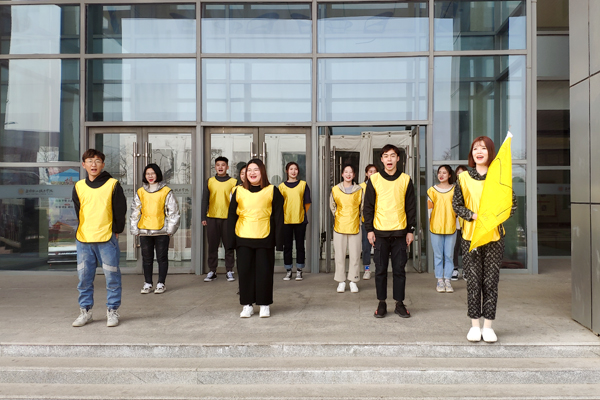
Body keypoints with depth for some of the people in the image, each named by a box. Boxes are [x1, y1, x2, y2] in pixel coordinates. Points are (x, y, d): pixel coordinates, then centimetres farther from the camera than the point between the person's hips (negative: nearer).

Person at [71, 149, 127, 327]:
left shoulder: (113, 184, -1)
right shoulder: (79, 187, 10)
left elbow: (120, 210, 0)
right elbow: (77, 211, 15)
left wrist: (116, 230, -1)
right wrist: (81, 231, 9)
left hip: (107, 239, -3)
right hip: (83, 239, 4)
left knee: (112, 277, 2)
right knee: (84, 278, 10)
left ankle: (112, 311, 14)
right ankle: (85, 311, 22)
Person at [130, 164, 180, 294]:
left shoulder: (166, 192, -1)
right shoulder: (140, 192, 8)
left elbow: (173, 212, 0)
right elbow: (135, 212, 12)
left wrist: (170, 230, -4)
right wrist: (135, 230, 6)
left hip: (161, 231, -3)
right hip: (144, 231, 3)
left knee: (162, 258, 5)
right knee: (147, 258, 10)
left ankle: (161, 284, 16)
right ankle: (147, 284, 21)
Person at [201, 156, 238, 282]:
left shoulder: (233, 182, 3)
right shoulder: (210, 181, 8)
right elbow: (205, 200, 9)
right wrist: (203, 217, 4)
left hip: (228, 218, -1)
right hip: (212, 218, 2)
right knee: (212, 246, 6)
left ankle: (229, 271, 12)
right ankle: (212, 271, 14)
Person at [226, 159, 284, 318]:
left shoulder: (272, 191, 0)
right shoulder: (239, 191, 5)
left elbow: (278, 217, 1)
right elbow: (231, 217, 6)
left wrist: (278, 240, -4)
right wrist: (231, 240, 1)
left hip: (265, 239, -2)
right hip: (243, 239, 2)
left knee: (264, 272, 4)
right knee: (245, 271, 6)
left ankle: (264, 305, 18)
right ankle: (247, 305, 18)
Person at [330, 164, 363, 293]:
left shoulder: (359, 190, 4)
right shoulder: (335, 189, 4)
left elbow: (362, 206, 14)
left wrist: (356, 218, 12)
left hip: (354, 227, 0)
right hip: (339, 227, 0)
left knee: (355, 255, 0)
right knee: (340, 255, 2)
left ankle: (353, 281, 12)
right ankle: (341, 281, 12)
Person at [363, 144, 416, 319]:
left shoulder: (406, 179, 5)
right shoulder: (374, 179, 3)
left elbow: (411, 206, 7)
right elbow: (368, 206, 3)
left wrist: (411, 230, 3)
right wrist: (369, 229, -2)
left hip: (400, 232, 1)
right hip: (380, 232, 0)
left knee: (399, 269, 5)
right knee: (380, 269, 5)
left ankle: (399, 303, 16)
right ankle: (381, 303, 15)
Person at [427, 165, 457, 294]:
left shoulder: (454, 189, 5)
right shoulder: (432, 190, 5)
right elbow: (430, 208, 6)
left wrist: (458, 223, 4)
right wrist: (431, 223, 1)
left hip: (451, 226, 0)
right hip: (436, 227, 0)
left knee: (449, 255, 4)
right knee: (438, 255, 4)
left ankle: (447, 280, 12)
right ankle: (440, 280, 11)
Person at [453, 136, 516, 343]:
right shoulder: (463, 178, 4)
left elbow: (512, 204, 4)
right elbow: (456, 205, 5)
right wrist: (473, 215, -12)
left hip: (494, 236, 0)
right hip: (470, 236, 0)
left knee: (491, 281, 3)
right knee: (473, 281, 3)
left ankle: (488, 326, 13)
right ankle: (475, 325, 14)